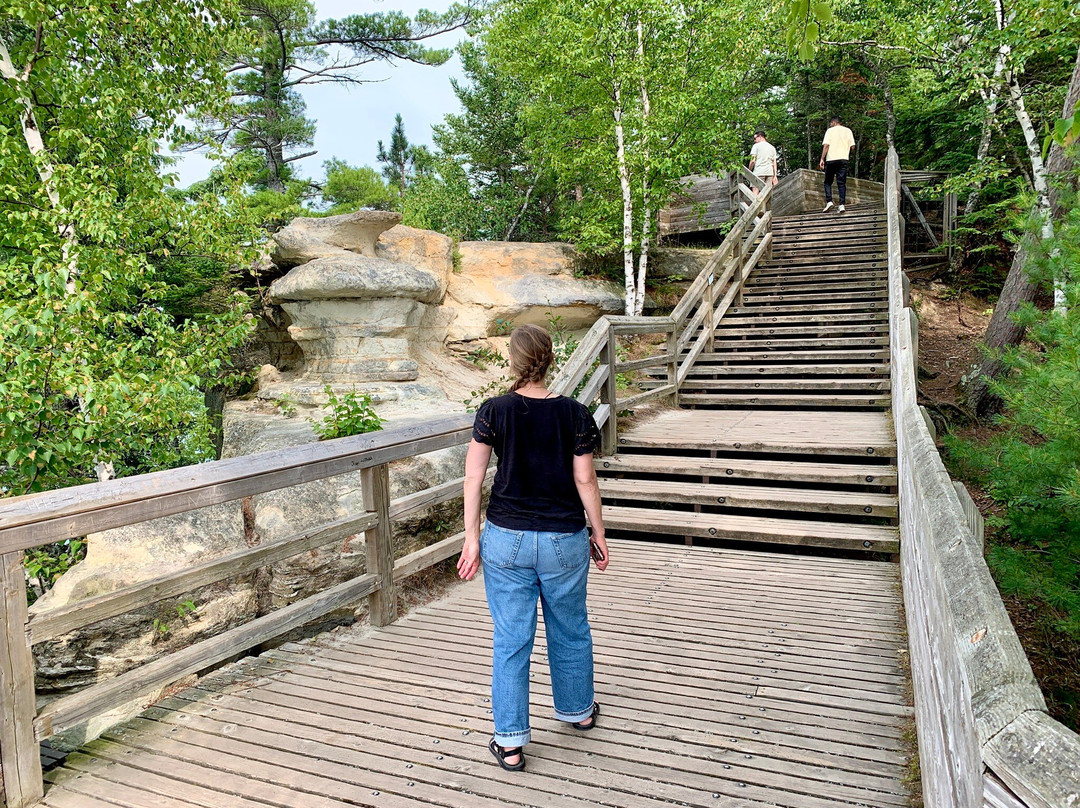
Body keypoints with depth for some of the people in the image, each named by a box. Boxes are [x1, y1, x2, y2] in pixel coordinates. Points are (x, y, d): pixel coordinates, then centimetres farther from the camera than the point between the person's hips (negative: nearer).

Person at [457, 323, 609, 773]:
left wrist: (471, 538, -2)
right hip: (564, 541, 1)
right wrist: (599, 535, 6)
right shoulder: (575, 415, -9)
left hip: (506, 539, 0)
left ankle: (510, 743, 18)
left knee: (510, 639, 10)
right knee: (570, 631, 21)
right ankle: (578, 710, 43)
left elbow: (473, 478, -8)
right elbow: (585, 481, -5)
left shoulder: (493, 412, -8)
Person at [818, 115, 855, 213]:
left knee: (828, 182, 8)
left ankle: (829, 201, -10)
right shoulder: (848, 130, 11)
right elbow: (852, 146, 8)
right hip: (844, 159, 2)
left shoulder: (830, 130, 2)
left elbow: (826, 145, -7)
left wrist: (822, 159, -6)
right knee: (842, 183, 2)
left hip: (831, 159, -2)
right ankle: (842, 205, -7)